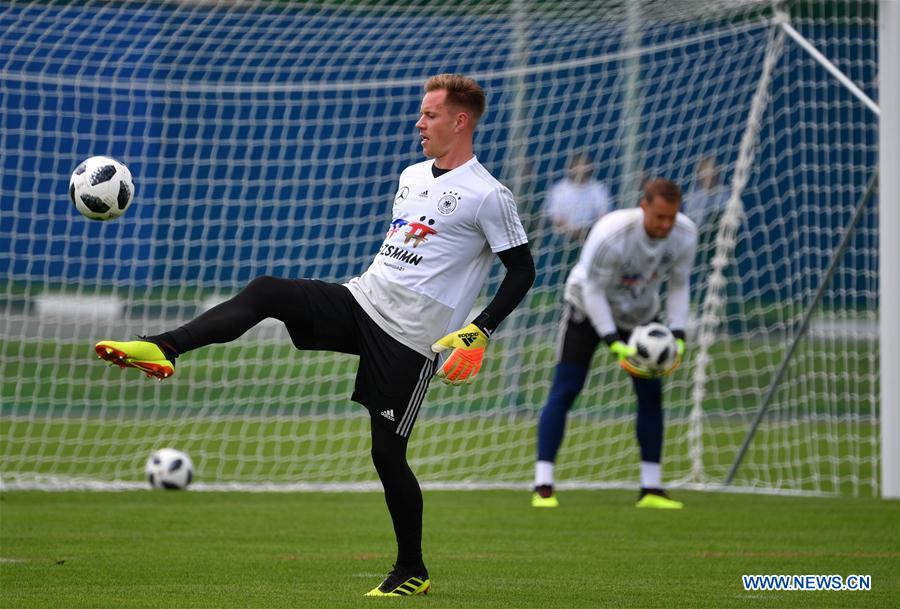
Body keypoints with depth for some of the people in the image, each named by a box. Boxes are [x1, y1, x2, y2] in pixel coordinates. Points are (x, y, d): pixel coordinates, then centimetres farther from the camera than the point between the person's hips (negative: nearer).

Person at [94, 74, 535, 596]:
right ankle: (161, 350, -25)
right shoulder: (412, 176, 15)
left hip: (411, 338, -7)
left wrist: (480, 333, -16)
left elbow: (522, 270, -8)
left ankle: (412, 572, 10)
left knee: (387, 452, -6)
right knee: (265, 292, -15)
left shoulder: (488, 197, -9)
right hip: (361, 299, 7)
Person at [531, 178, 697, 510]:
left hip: (641, 314, 5)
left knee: (651, 393, -1)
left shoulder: (684, 234, -21)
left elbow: (679, 284, -6)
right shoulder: (611, 233, -37)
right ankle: (543, 487, -12)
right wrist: (614, 345, -32)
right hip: (588, 306, -5)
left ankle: (651, 488, 7)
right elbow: (593, 289, -26)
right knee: (565, 390, -12)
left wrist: (677, 338, -17)